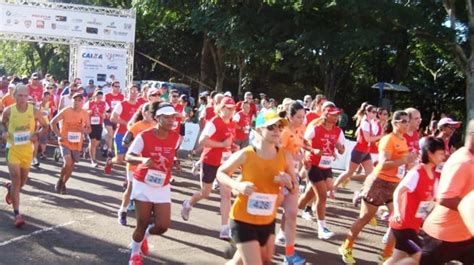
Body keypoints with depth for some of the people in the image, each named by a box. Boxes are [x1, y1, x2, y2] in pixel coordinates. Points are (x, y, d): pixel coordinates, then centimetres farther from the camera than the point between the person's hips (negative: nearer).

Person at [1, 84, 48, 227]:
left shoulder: (34, 111, -9)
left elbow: (45, 126, 4)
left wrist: (37, 136, -13)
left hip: (27, 149, 2)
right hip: (13, 148, -2)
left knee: (23, 180, 17)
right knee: (16, 179, -10)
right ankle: (17, 214, -5)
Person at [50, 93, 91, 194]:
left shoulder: (85, 114, -2)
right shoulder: (66, 111, -11)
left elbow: (89, 129, 7)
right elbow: (53, 122, -8)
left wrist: (84, 130, -16)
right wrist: (59, 135, -15)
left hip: (77, 144, 4)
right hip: (65, 142, -4)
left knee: (71, 165, 13)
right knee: (67, 163, -20)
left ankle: (63, 184, 34)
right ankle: (60, 181, 7)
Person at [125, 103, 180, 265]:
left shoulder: (176, 137, -4)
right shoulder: (144, 136, -16)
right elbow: (129, 157, -16)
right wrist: (143, 160, -35)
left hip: (162, 187, 4)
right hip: (143, 185, -3)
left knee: (163, 226, -3)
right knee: (142, 224, 3)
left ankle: (144, 236, 33)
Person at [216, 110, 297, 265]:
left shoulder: (285, 157, -6)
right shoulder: (245, 155, -16)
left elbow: (295, 190, 4)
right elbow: (221, 173, -3)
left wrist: (288, 183, -19)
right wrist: (237, 185, -22)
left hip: (268, 220, 5)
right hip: (243, 219, -5)